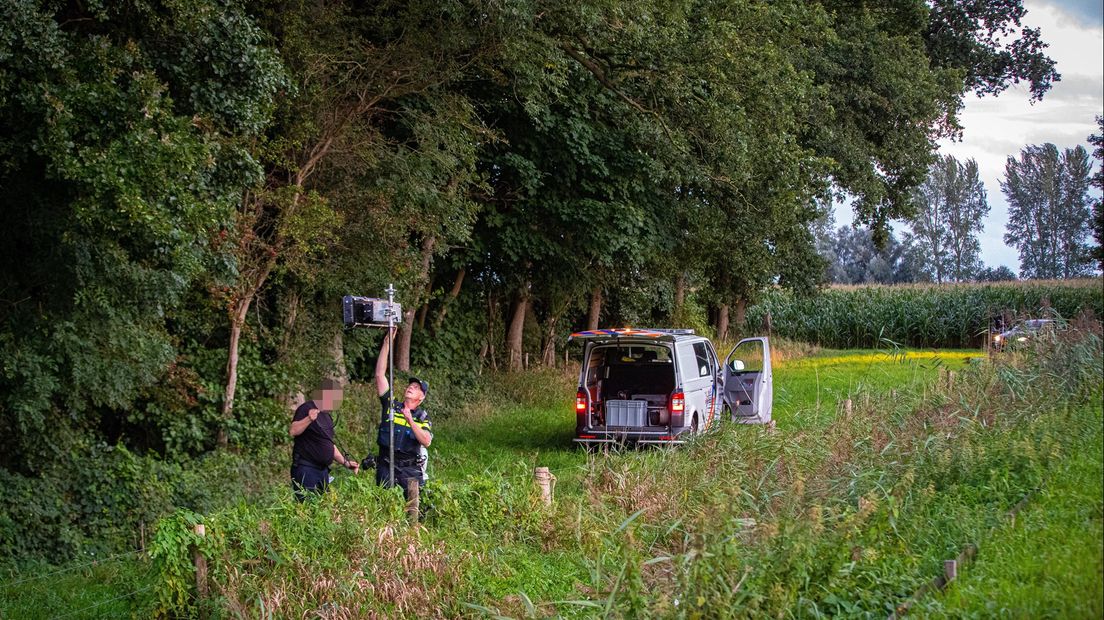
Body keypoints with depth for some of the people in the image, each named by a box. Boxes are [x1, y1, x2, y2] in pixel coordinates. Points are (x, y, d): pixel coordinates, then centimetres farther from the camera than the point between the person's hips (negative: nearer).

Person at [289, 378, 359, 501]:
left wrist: (345, 462, 17)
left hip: (323, 470, 9)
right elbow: (293, 431, -20)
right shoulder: (307, 408, -7)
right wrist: (309, 419, -34)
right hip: (306, 469, -9)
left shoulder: (327, 416, 19)